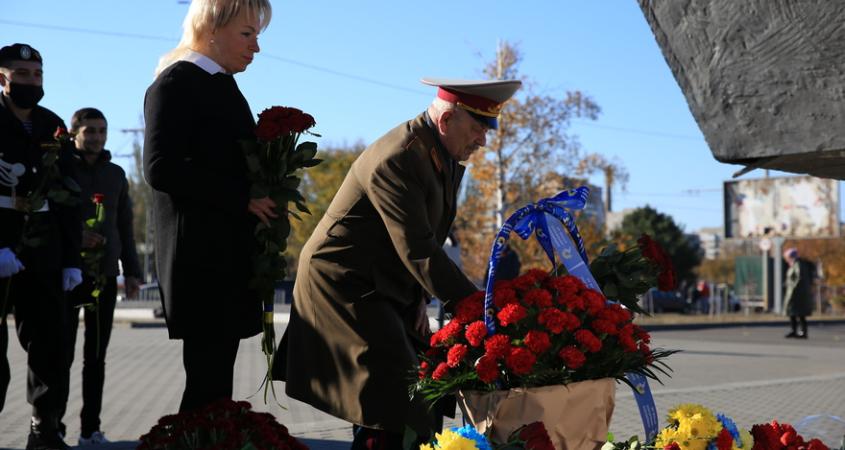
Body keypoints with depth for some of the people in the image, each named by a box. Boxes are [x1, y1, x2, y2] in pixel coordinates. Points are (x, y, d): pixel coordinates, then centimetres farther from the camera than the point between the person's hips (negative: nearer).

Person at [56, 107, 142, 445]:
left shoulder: (116, 174, 14)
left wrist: (132, 270, 11)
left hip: (105, 275, 3)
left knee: (96, 355, 5)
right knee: (62, 353, -2)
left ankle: (91, 428, 9)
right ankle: (53, 426, 6)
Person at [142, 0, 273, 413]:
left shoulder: (222, 86, 19)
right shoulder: (178, 82, -7)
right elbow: (160, 167, -18)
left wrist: (268, 194, 2)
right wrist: (242, 198, -18)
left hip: (230, 256, 9)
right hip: (201, 258, -9)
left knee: (214, 380, 10)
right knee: (209, 381, -7)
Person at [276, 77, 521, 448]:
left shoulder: (446, 157, 5)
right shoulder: (397, 158, -24)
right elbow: (418, 250, -28)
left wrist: (417, 299, 3)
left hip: (383, 289, 10)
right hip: (343, 286, -9)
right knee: (395, 395, -14)